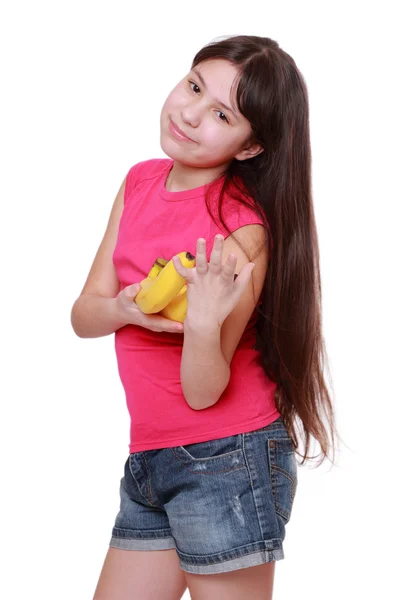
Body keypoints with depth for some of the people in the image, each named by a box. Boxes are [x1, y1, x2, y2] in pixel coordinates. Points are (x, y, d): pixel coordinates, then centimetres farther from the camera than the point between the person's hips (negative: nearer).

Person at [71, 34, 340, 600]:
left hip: (228, 462, -7)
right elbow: (84, 314, 2)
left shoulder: (244, 229, -17)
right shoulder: (140, 181, 3)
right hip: (149, 463, 7)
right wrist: (126, 309, -18)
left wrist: (203, 324, -35)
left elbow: (203, 393, -17)